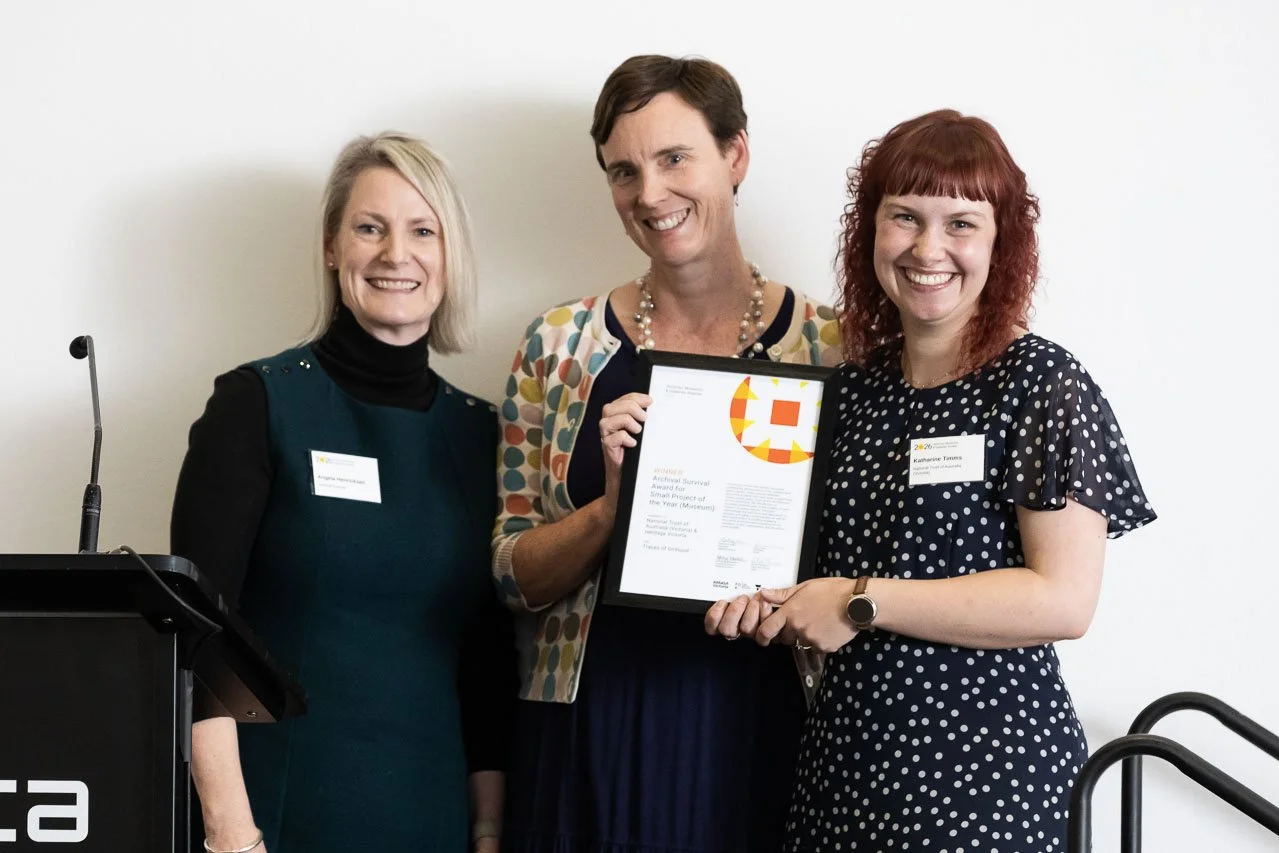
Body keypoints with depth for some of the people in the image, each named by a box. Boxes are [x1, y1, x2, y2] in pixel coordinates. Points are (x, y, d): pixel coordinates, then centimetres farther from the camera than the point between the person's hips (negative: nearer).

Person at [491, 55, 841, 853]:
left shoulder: (828, 346, -1)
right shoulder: (560, 346, 3)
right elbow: (514, 575, 3)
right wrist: (612, 505, -15)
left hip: (761, 735, -1)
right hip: (594, 734, 1)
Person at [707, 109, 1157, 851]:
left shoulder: (1042, 385, -9)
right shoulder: (856, 384, 8)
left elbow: (1064, 600, -18)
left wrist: (863, 602, -17)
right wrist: (772, 599, -2)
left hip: (988, 764, -6)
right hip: (849, 753, 6)